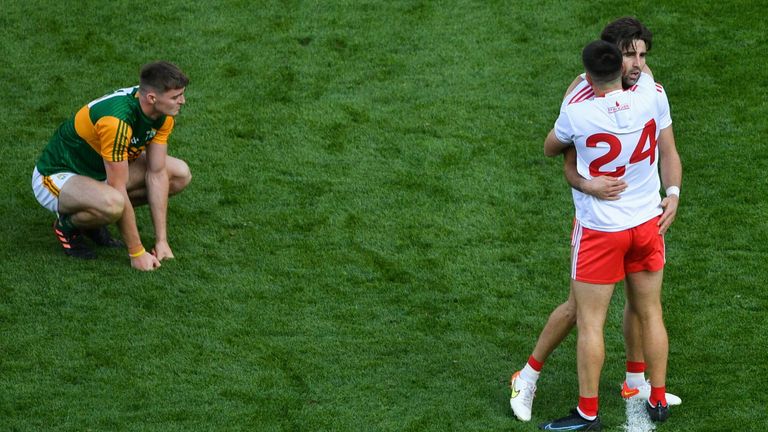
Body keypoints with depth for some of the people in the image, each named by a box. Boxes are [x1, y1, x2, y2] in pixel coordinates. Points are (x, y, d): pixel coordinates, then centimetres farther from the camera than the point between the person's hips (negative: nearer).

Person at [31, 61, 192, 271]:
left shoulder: (164, 115, -12)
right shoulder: (117, 120, -35)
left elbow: (156, 174, -8)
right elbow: (119, 191, -31)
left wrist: (161, 241, -11)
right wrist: (137, 253, -26)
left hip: (100, 172, 9)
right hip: (57, 176, -9)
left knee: (180, 174, 0)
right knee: (112, 202, -41)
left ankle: (98, 216, 9)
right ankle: (68, 224, -6)